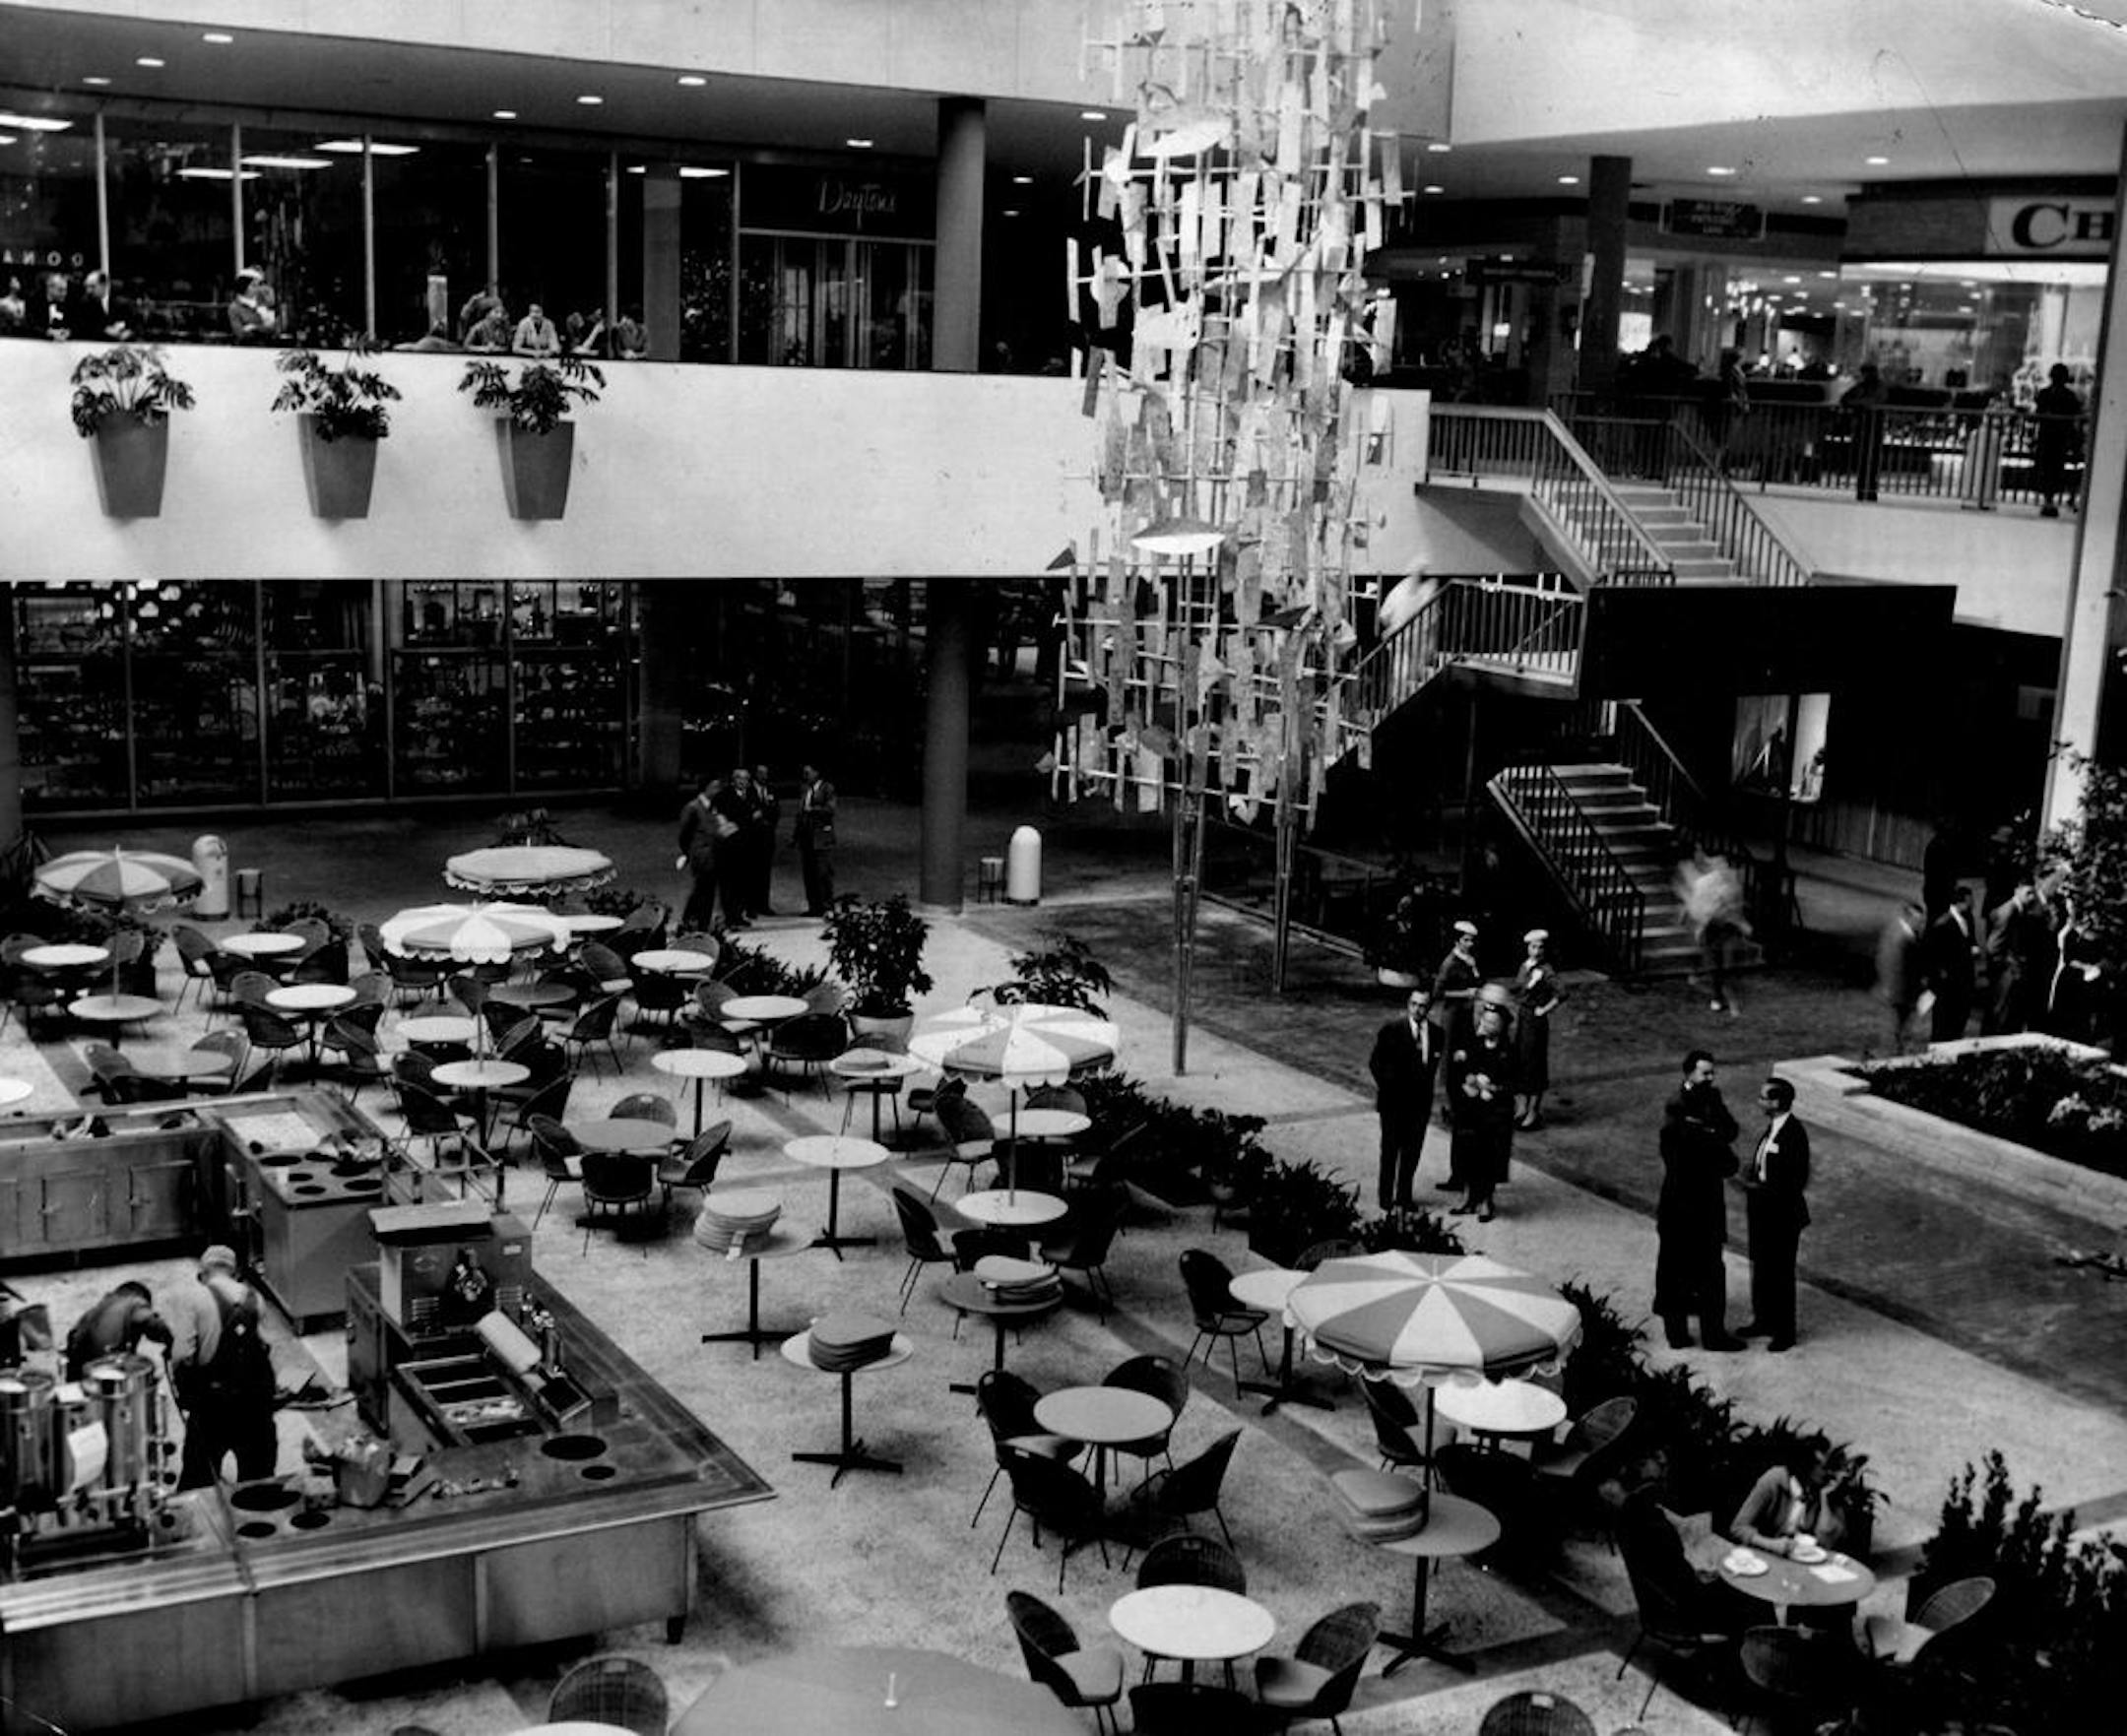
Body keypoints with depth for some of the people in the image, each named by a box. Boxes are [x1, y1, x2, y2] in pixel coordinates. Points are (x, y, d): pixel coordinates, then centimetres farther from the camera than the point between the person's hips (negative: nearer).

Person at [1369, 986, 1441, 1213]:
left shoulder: (1436, 1034, 1)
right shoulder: (1391, 1030, -9)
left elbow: (1433, 1066, 9)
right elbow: (1375, 1062, -5)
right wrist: (1387, 1086, -7)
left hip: (1420, 1102, 3)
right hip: (1393, 1101, -3)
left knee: (1412, 1152, 10)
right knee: (1391, 1150, 5)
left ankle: (1404, 1197, 22)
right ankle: (1386, 1197, 14)